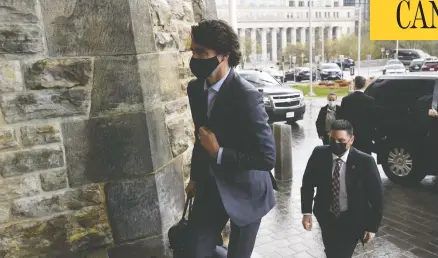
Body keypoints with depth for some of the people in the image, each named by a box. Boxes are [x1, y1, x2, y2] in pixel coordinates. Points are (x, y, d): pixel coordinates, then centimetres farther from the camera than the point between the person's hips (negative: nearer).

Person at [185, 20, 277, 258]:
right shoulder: (195, 88, -2)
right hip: (209, 188, 5)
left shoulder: (247, 96, -24)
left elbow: (267, 157, -25)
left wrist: (219, 153, -23)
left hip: (245, 192, -5)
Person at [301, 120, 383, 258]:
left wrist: (372, 227, -8)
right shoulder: (319, 154, -14)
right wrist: (306, 212, -8)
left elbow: (376, 196, -10)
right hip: (327, 216, 3)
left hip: (353, 220, -3)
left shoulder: (364, 161, -21)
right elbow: (308, 183, -1)